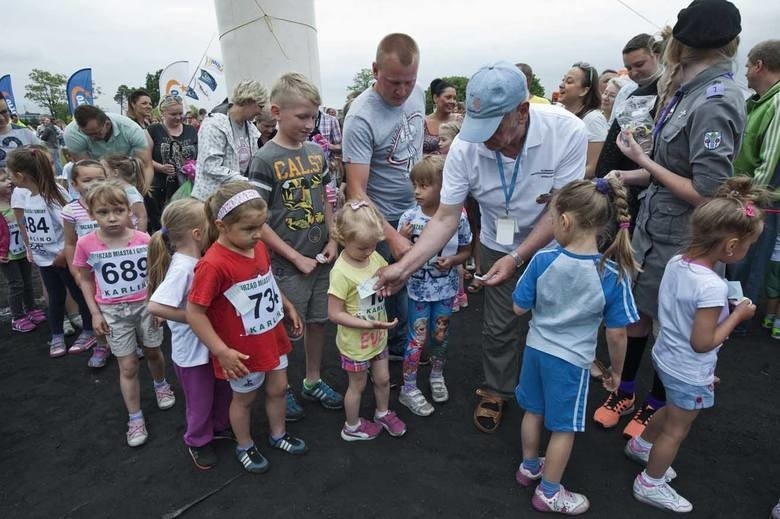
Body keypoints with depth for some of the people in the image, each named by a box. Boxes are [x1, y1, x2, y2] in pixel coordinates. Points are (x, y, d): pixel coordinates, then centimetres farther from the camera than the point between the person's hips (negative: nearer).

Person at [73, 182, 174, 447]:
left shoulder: (144, 240, -14)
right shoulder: (86, 244, -13)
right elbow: (86, 280, 0)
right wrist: (95, 314, -2)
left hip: (146, 306, 1)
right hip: (113, 312, 0)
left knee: (153, 353, 20)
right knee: (128, 367, 6)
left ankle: (161, 384, 52)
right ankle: (135, 418, 22)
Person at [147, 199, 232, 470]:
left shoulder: (198, 259, -4)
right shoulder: (182, 267, -29)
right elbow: (155, 306, -36)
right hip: (192, 351, -7)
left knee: (223, 390, 26)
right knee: (200, 402, 16)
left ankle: (221, 426, 52)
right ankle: (198, 442, 42)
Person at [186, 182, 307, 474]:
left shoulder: (259, 247, -6)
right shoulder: (213, 264, -30)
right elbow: (194, 313, -25)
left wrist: (288, 307, 15)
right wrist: (222, 351, -24)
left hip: (272, 337, 7)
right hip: (243, 350, -6)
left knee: (278, 387, 21)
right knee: (244, 398, 17)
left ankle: (278, 434, 47)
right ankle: (244, 447, 43)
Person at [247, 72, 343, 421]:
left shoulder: (316, 153, 4)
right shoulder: (265, 160, -13)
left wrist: (332, 241, 0)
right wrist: (296, 258, -14)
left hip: (321, 258, 6)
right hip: (287, 263, -5)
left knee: (318, 321, 17)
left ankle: (312, 381, 37)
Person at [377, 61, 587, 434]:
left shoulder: (567, 131, -30)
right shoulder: (465, 145, -26)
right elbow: (446, 218, -21)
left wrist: (517, 258, -30)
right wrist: (403, 267, -29)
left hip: (552, 244, 0)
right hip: (499, 246, 1)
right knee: (498, 326, 10)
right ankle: (496, 390, 37)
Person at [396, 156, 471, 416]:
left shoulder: (457, 218, -11)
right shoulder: (409, 218, -13)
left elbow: (466, 250, 3)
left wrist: (452, 261, -18)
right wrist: (402, 239, -27)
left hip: (446, 288, 2)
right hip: (419, 289, -1)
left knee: (440, 336, 17)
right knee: (417, 338, 6)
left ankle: (437, 376, 44)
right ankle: (409, 389, 24)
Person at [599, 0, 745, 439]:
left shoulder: (715, 101, -22)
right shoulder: (693, 91, 3)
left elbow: (706, 193, -23)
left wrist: (643, 161, -15)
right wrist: (635, 175, -3)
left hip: (680, 240, -7)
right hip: (653, 225, 7)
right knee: (636, 312, 17)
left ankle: (657, 404, 37)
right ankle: (626, 390, 38)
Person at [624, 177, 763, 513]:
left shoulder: (675, 262, -9)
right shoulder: (712, 287, -33)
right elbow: (702, 343, -25)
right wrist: (737, 315, -15)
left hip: (667, 358, 8)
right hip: (690, 374, -8)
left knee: (673, 411, 33)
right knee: (676, 429, 15)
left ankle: (641, 444, 56)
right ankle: (649, 485, 34)